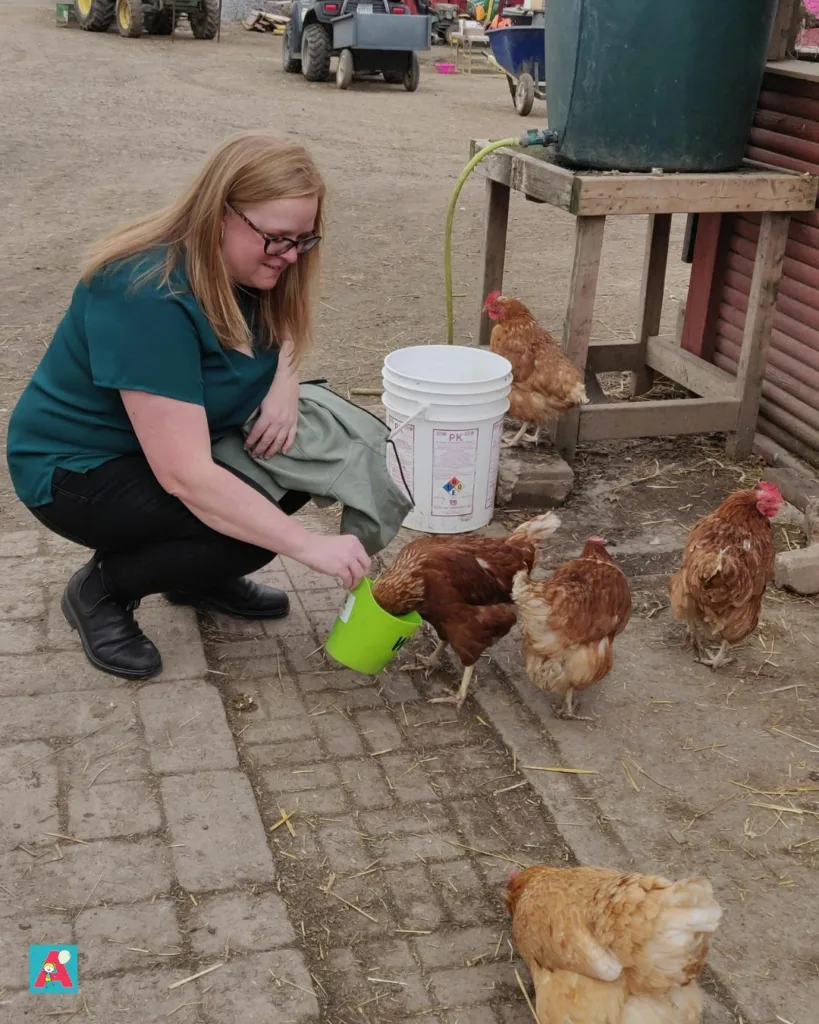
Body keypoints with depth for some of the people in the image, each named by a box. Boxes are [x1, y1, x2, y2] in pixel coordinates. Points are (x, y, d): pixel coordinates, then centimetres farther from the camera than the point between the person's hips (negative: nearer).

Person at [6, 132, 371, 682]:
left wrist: (284, 389, -15)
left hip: (180, 437, 8)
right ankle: (103, 589, -3)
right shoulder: (149, 298, -32)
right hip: (77, 469, -8)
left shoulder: (242, 263, -8)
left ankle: (200, 575, 8)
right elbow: (185, 476, -36)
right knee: (252, 529, -25)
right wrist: (311, 546, -36)